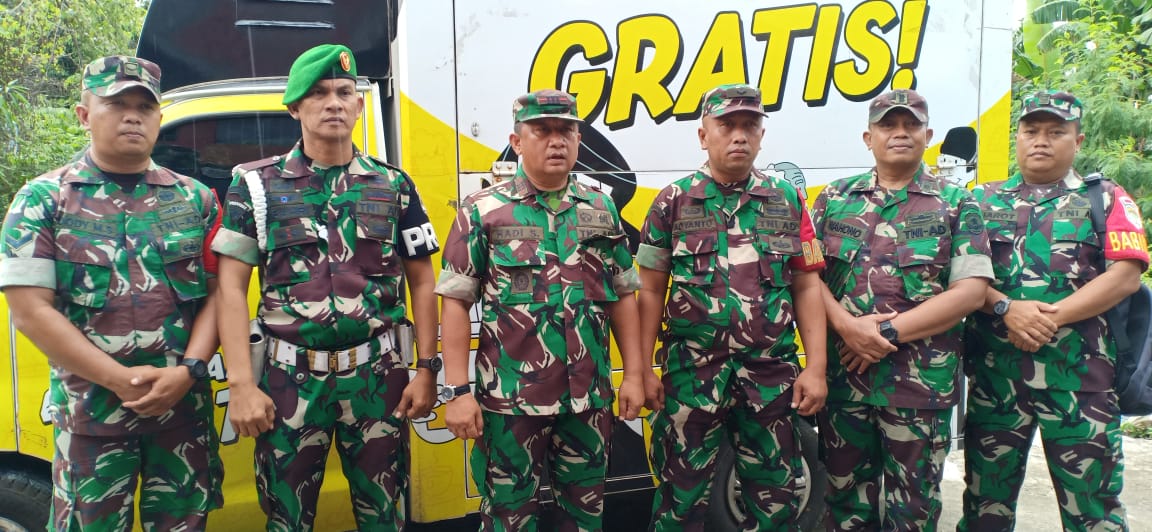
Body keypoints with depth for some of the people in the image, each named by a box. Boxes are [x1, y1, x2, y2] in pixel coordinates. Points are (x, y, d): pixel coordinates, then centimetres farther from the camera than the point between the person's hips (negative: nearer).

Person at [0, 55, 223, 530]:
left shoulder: (195, 199, 6)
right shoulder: (43, 200, 0)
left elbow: (216, 295, 4)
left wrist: (188, 372, -12)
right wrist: (120, 379, -13)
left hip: (185, 405, 2)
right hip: (90, 411, -2)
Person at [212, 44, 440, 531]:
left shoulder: (394, 186, 6)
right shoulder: (256, 185, 2)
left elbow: (421, 283, 8)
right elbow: (232, 288, -1)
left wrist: (426, 370, 1)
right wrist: (241, 384, -9)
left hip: (378, 376, 1)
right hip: (289, 378, 0)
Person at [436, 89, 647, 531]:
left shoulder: (601, 209, 7)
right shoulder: (483, 211, -4)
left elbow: (622, 296, 11)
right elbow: (455, 302, -5)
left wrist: (633, 374, 7)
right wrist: (457, 390, -10)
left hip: (589, 395, 4)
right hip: (510, 396, -3)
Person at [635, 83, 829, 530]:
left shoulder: (787, 200, 7)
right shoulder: (673, 202, 2)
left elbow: (806, 288, 6)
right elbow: (651, 292, 3)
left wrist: (816, 367, 0)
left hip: (772, 371, 2)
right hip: (692, 370, -2)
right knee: (683, 494, 7)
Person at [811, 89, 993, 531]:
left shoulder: (956, 204, 3)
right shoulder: (834, 198, 10)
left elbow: (970, 291, -7)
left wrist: (889, 333, -14)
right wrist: (846, 325, -14)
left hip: (921, 382, -2)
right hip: (842, 376, 2)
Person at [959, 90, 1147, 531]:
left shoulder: (1106, 199, 7)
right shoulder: (984, 200, 11)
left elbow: (1125, 276, -6)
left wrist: (1052, 315, -16)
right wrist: (1005, 308, -15)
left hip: (1080, 375, -2)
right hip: (994, 372, 2)